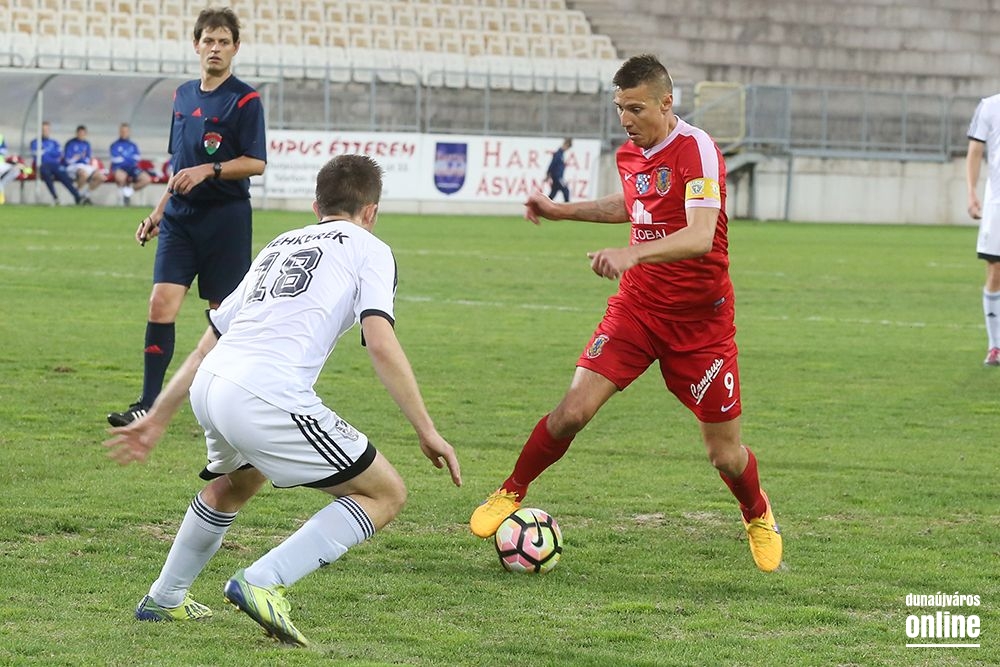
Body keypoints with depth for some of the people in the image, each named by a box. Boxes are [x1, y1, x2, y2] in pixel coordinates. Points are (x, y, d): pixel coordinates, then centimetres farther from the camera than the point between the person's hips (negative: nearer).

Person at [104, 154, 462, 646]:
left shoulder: (279, 245, 29)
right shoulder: (368, 249, 12)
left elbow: (207, 345, 30)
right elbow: (381, 344, -5)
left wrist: (157, 418, 35)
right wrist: (428, 432, -3)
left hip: (208, 388, 7)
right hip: (267, 399, -7)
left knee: (236, 482, 39)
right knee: (385, 495, 4)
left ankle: (164, 599, 44)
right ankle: (261, 584, -9)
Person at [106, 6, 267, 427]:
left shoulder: (245, 100, -7)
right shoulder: (183, 96, 14)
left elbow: (255, 163, -11)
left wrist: (208, 170, -23)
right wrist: (160, 211, 20)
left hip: (226, 218, -5)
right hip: (180, 218, 5)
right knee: (161, 302, -7)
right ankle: (147, 405, -7)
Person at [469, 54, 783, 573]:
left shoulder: (697, 150, -19)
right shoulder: (630, 155, 4)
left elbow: (700, 236, -33)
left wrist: (632, 254, -47)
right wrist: (564, 211, 25)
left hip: (700, 320, -4)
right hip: (635, 309, 4)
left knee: (725, 454, 3)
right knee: (573, 410, -13)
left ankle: (758, 517, 36)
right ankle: (510, 495, 8)